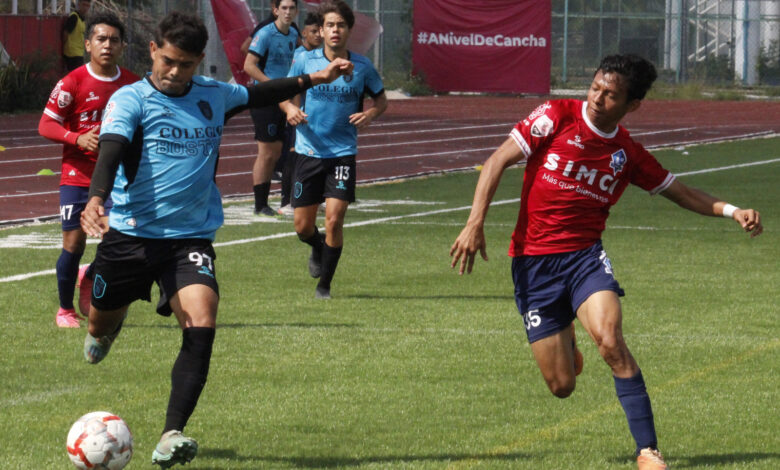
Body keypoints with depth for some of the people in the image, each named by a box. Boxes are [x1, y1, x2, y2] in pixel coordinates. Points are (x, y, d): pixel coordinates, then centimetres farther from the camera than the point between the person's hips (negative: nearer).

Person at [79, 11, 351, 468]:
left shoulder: (214, 96, 8)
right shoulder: (130, 100, -7)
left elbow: (257, 94, 30)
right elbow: (111, 151, -24)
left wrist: (314, 78, 32)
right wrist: (96, 200, -42)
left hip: (191, 237, 2)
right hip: (128, 235, -2)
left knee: (201, 323, -22)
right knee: (102, 323, 14)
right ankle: (108, 325, 56)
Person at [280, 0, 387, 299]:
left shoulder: (361, 67, -2)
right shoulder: (305, 61, -2)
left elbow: (381, 98, 12)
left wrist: (371, 113, -11)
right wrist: (290, 108, -13)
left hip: (343, 153, -1)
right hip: (309, 151, 1)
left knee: (334, 218, -14)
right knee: (303, 227, 5)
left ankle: (325, 284, 5)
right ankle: (318, 250, 42)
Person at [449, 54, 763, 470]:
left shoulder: (627, 152, 5)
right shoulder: (556, 117, -5)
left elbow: (679, 192, 17)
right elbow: (498, 162, -6)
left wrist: (731, 211, 1)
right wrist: (475, 223, -17)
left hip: (585, 256, 1)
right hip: (533, 263, -1)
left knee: (609, 338, -29)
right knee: (561, 385, -2)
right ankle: (565, 343, 39)